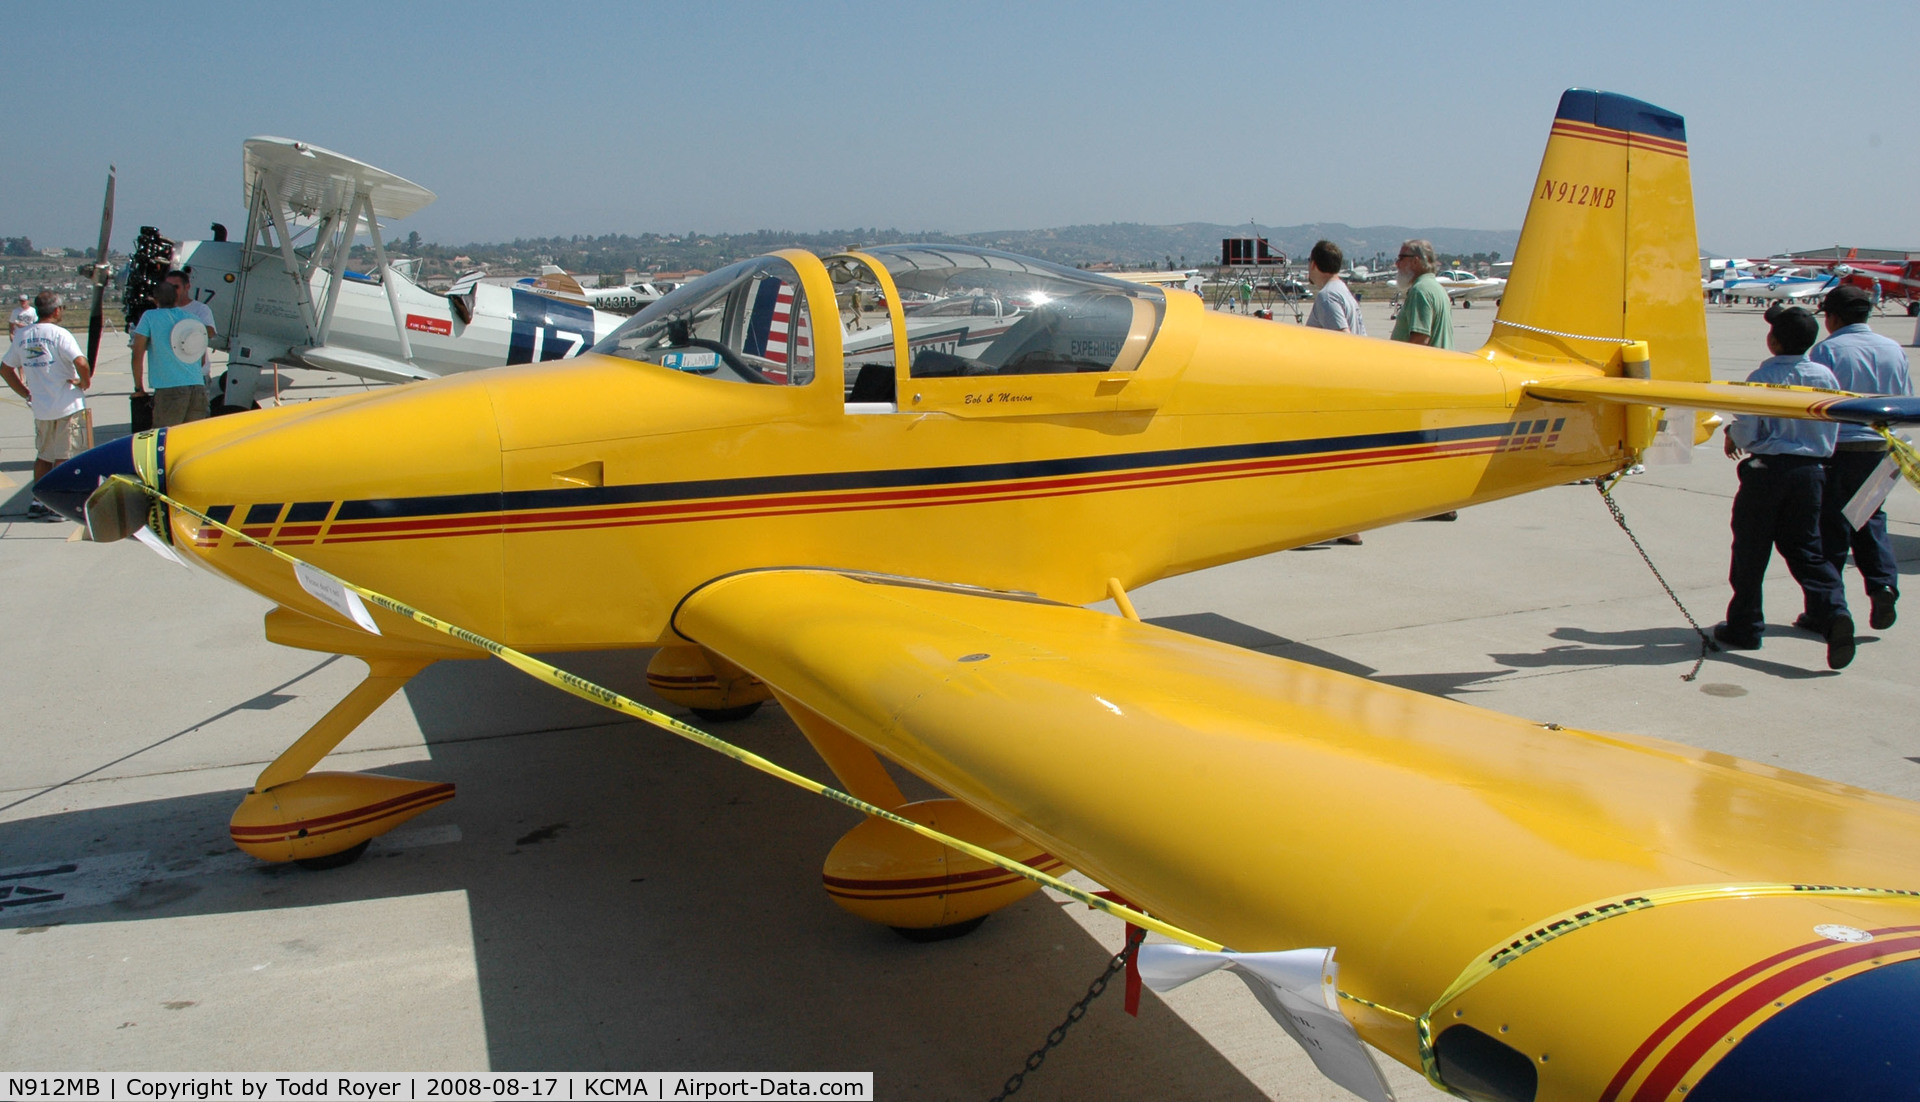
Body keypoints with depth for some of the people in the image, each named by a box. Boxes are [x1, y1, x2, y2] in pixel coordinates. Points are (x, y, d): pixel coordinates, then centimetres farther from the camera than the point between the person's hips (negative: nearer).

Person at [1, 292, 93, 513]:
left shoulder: (22, 336, 6)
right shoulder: (59, 333, -13)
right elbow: (81, 363, -26)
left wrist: (26, 393, 15)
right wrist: (85, 382, -8)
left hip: (40, 408, 6)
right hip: (68, 406, -6)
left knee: (43, 455, 17)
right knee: (65, 457, 0)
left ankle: (38, 502, 19)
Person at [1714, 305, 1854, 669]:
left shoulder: (1762, 378, -14)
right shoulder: (1825, 377, 1)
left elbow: (1746, 432, -12)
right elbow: (1831, 433, 8)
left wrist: (1732, 437, 10)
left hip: (1767, 469, -4)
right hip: (1811, 470, 4)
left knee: (1751, 548, 7)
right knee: (1806, 547, 12)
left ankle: (1744, 627, 14)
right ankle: (1833, 611, -8)